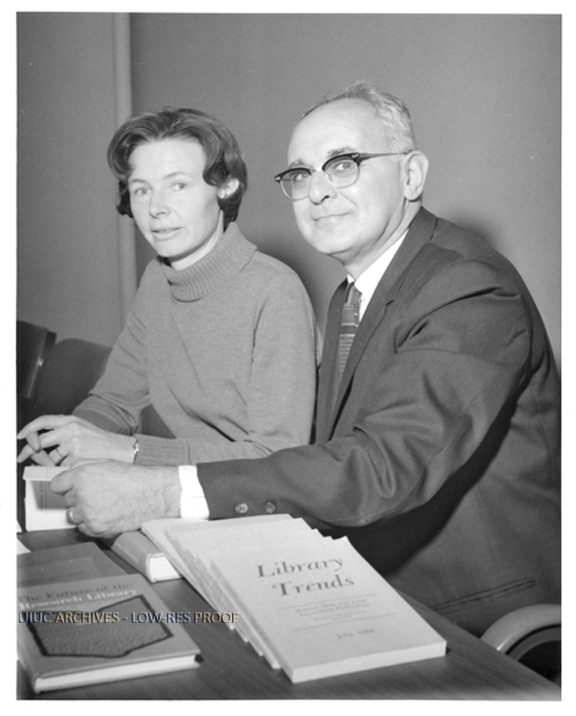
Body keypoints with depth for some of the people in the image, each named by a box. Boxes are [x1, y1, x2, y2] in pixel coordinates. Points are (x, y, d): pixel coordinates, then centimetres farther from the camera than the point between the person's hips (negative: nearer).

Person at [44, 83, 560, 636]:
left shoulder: (473, 291, -20)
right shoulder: (349, 298, 11)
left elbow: (382, 468, -31)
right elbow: (324, 450, 8)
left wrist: (165, 493, -33)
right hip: (378, 599, 7)